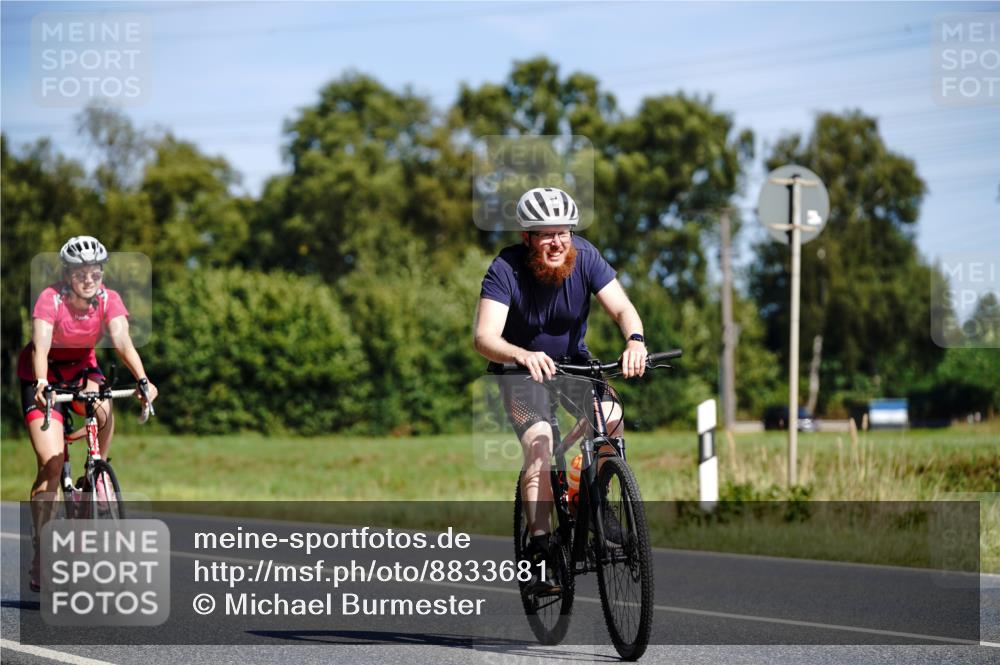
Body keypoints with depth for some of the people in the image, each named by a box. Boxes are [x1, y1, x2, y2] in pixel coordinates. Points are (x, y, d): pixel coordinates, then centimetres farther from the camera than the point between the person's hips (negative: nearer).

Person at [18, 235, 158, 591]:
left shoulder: (109, 301, -17)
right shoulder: (50, 299, -25)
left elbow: (122, 342, -29)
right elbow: (40, 346, -37)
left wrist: (142, 379, -46)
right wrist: (42, 384, -55)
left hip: (81, 369, 3)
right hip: (43, 375, -3)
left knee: (104, 411, -34)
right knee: (51, 462, -16)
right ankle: (41, 554, -9)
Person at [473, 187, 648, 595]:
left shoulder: (584, 258, -16)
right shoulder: (506, 270, -24)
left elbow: (621, 307, -24)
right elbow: (484, 337, -34)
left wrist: (635, 339, -47)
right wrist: (524, 356, -55)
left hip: (574, 362, 3)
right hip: (522, 369, -3)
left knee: (612, 420, -23)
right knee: (539, 445, -25)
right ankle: (540, 549, -20)